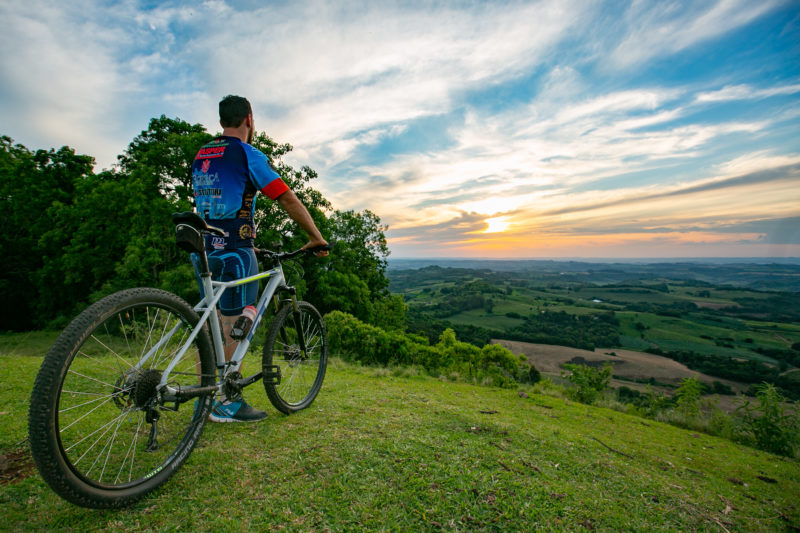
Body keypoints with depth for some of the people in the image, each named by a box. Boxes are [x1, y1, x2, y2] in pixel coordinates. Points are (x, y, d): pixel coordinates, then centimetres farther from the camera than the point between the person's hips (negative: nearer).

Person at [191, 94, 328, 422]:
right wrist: (316, 237, -4)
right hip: (234, 252, -8)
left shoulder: (201, 156, 18)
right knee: (236, 325, 0)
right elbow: (288, 200, -12)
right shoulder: (247, 154, -7)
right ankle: (227, 403, 10)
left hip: (205, 250, 8)